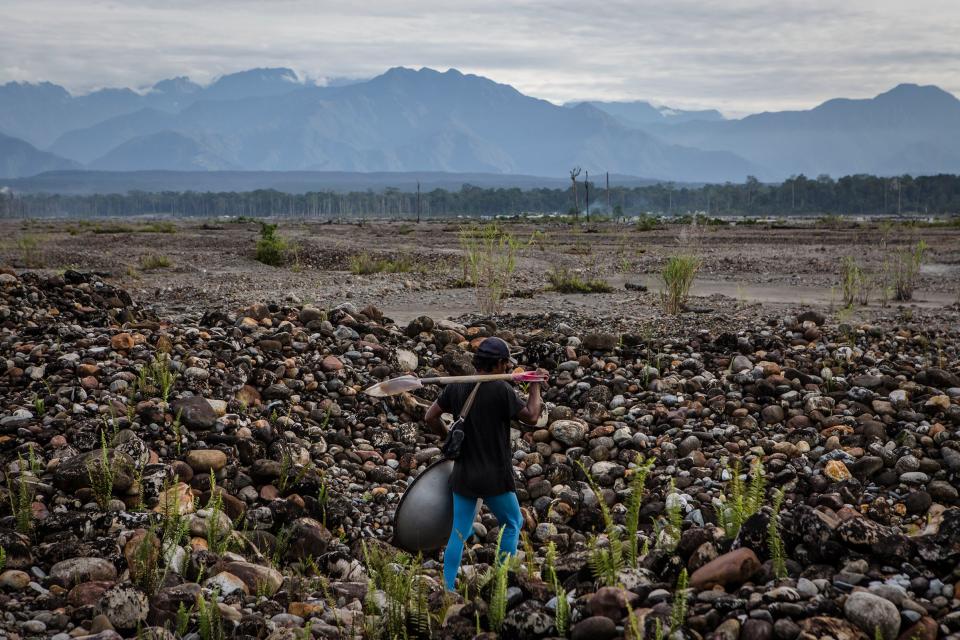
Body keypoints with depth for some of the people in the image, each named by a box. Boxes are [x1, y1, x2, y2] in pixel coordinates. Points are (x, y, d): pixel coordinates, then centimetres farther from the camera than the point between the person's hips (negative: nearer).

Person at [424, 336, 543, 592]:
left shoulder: (456, 387, 0)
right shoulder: (502, 390, -16)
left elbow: (430, 417, 5)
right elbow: (531, 417, -9)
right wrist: (535, 387, 3)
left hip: (463, 474, 5)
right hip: (495, 477, -4)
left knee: (459, 533, 11)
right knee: (512, 524, 17)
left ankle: (447, 589, 8)